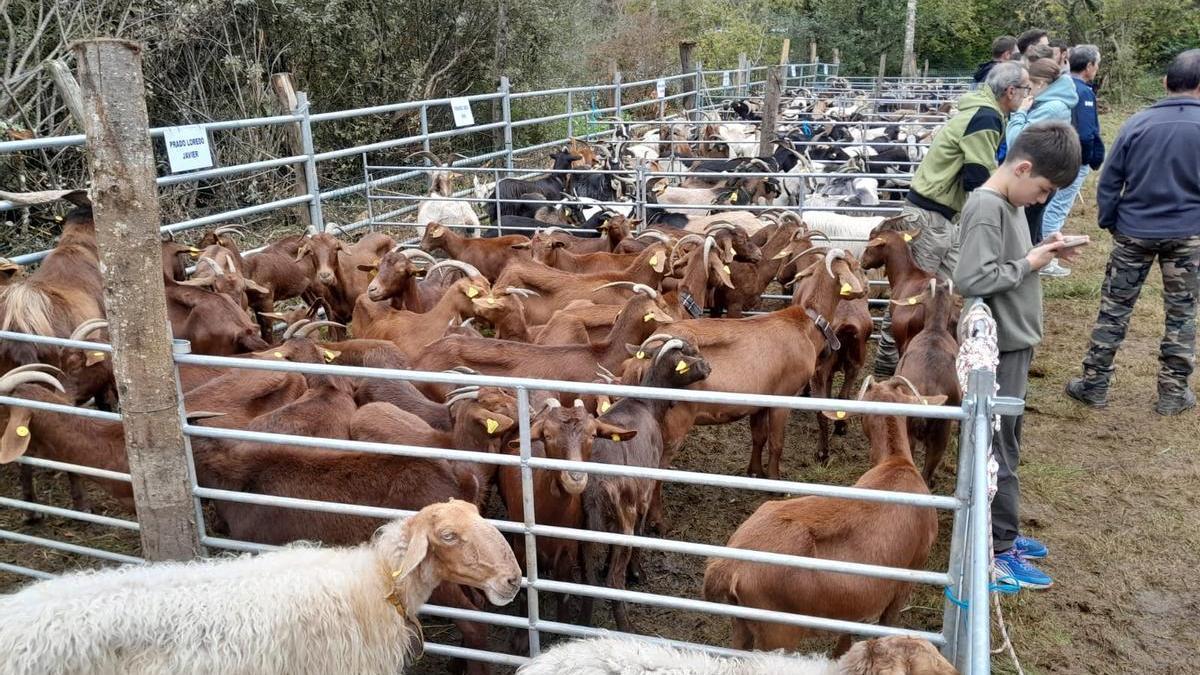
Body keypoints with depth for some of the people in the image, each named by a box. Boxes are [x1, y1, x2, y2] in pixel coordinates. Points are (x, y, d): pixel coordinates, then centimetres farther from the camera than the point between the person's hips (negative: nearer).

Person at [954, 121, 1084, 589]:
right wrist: (1030, 263, -17)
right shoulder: (986, 207, -20)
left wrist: (1039, 251, 2)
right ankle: (998, 552, 11)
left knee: (1004, 443, 18)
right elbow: (971, 279, -28)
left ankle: (1001, 534, 30)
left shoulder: (1008, 202, 9)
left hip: (1014, 343, 10)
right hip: (999, 349, -10)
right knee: (999, 450, 0)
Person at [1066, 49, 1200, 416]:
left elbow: (1109, 181, 0)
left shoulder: (1138, 122, -5)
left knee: (1114, 308, 9)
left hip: (1134, 231, 1)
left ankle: (1094, 385, 13)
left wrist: (1108, 222, 12)